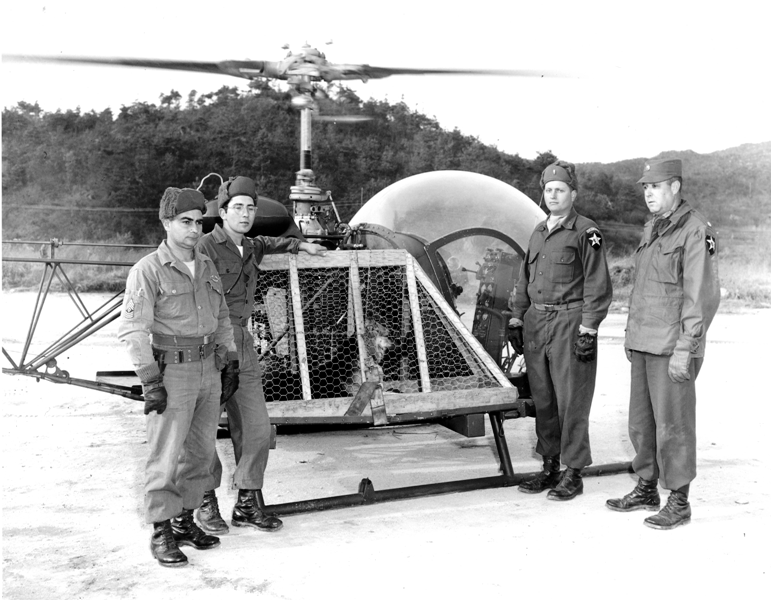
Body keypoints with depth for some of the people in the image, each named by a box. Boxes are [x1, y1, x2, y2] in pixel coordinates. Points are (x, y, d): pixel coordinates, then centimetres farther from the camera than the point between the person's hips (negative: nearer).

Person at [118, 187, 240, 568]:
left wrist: (230, 362, 14)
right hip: (170, 371, -7)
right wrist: (150, 382, -21)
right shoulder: (148, 270, -13)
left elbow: (221, 317, 18)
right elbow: (132, 330, -17)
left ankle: (184, 521, 26)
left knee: (200, 450, 12)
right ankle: (162, 535, 10)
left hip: (207, 369, 7)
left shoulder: (205, 266, 9)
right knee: (166, 454, -2)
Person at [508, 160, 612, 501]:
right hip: (536, 323, 7)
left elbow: (598, 286, -9)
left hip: (569, 323, -7)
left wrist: (588, 329, -14)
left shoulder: (586, 232, -6)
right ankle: (550, 466, 22)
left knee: (571, 400, -2)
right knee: (542, 399, 11)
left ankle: (573, 474, 7)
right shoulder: (538, 232, 16)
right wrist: (516, 320, 15)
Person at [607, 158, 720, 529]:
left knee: (672, 423, -1)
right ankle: (647, 491, 27)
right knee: (642, 421, 14)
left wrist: (684, 350, -21)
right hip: (645, 344, 9)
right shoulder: (652, 230, 14)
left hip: (674, 346, -8)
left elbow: (702, 296, -18)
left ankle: (679, 503, 10)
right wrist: (631, 334, 19)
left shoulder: (696, 231, -13)